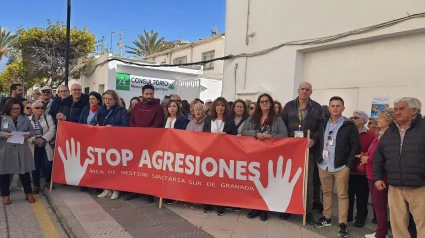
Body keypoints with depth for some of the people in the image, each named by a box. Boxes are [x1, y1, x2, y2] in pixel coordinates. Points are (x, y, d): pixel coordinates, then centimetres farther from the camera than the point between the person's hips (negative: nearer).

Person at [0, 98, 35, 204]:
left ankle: (28, 193, 21)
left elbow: (32, 131, 11)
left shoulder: (24, 118, 7)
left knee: (25, 171, 8)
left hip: (22, 150, 2)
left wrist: (28, 134, -10)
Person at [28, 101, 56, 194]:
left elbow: (52, 130, -7)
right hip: (34, 146, 1)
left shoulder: (48, 117, 3)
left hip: (46, 146, 0)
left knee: (48, 165, -1)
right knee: (35, 166, 5)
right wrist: (35, 140, -17)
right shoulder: (28, 119, 4)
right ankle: (36, 185, 18)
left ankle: (48, 181, 22)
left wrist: (43, 139, -16)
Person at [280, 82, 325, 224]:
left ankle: (308, 210, 17)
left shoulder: (317, 108, 3)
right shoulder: (289, 106, 5)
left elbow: (321, 127, 0)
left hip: (308, 149, -1)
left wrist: (314, 140, -15)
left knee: (308, 180, 7)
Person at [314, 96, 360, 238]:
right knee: (326, 192, 14)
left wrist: (349, 164, -10)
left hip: (341, 166, -4)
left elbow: (355, 146, -6)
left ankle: (343, 224, 11)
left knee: (342, 195, 3)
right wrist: (318, 159, 7)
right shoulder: (323, 124, 9)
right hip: (324, 165, 4)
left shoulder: (349, 125, -5)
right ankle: (326, 218, 28)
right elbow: (319, 143, 15)